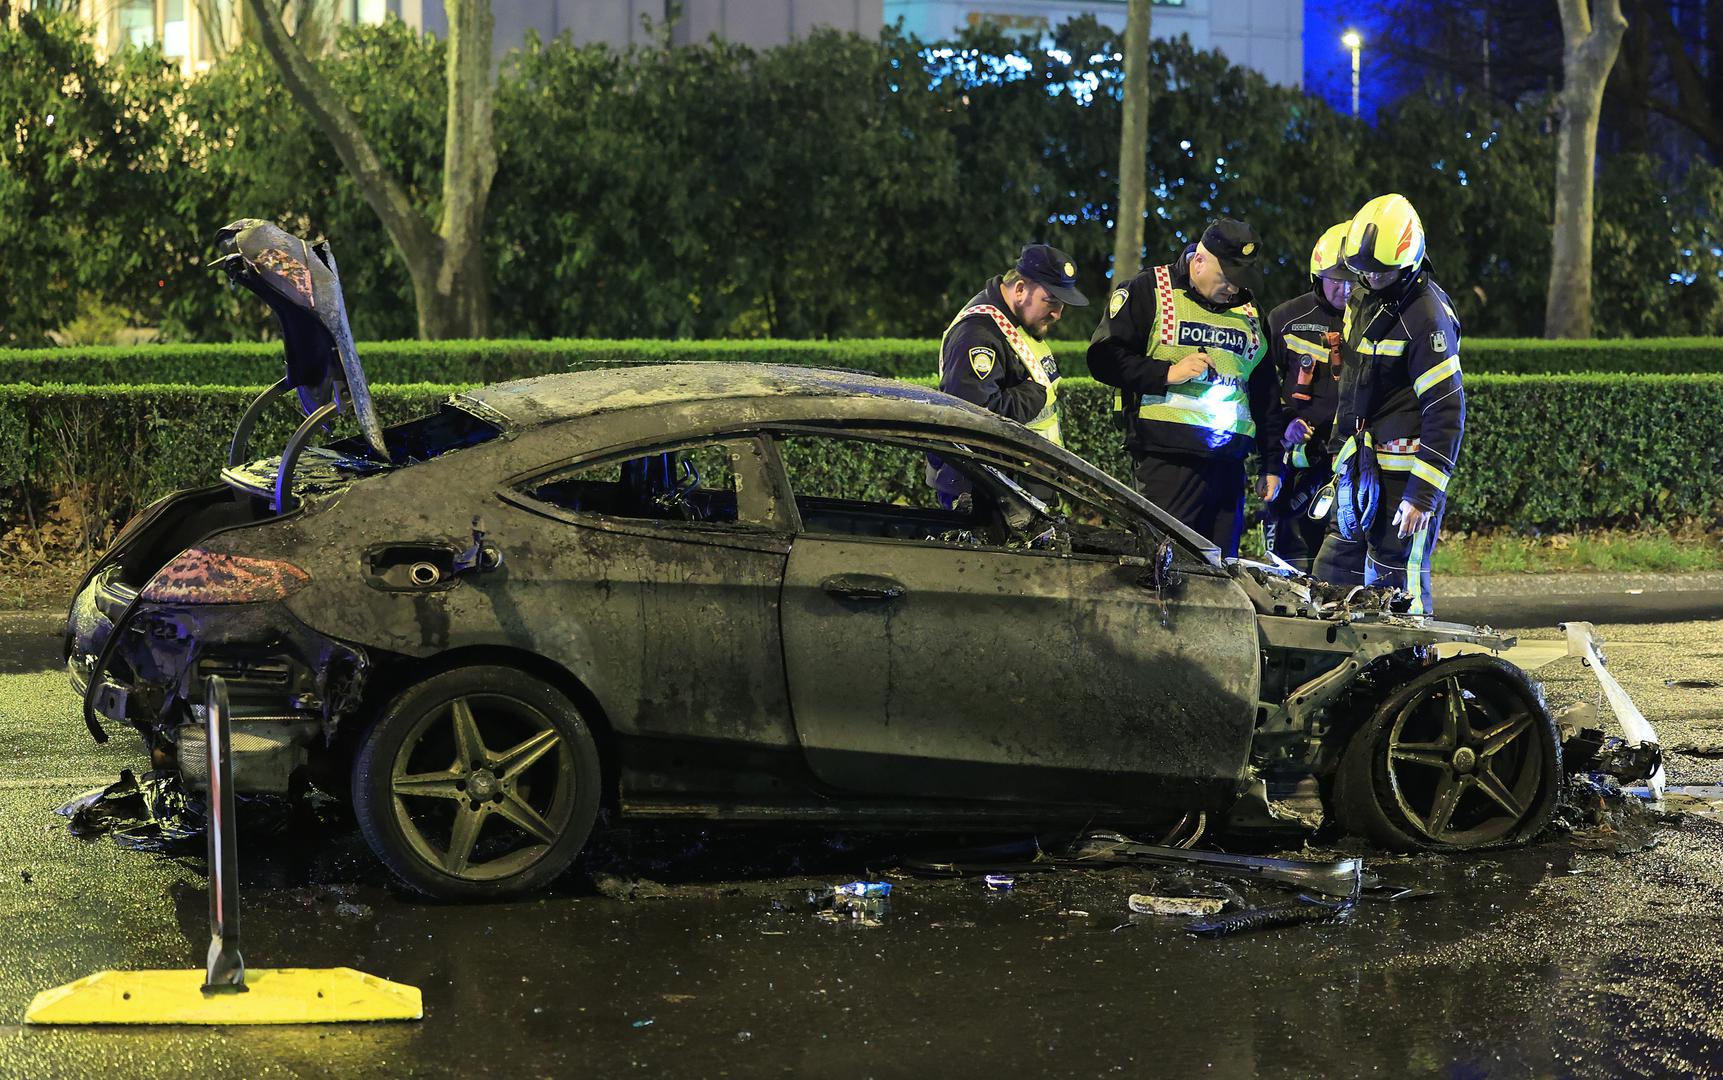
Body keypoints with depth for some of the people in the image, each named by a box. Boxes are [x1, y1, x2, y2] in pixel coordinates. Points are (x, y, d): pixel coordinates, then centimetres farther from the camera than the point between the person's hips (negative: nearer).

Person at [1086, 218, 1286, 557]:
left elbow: (1266, 394, 24)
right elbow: (1103, 358, -5)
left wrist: (1272, 464, 20)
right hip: (1167, 458, -5)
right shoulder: (1148, 292, 2)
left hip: (1228, 463, 6)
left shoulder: (1247, 312, 20)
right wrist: (1168, 373, -14)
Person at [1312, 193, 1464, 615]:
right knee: (1333, 568, 14)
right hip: (1359, 462, 9)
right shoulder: (1364, 298, 10)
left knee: (1394, 583, -8)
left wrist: (1423, 493, -23)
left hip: (1402, 469, -9)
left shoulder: (1427, 317, -17)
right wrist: (1338, 452, 25)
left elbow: (1446, 413, -20)